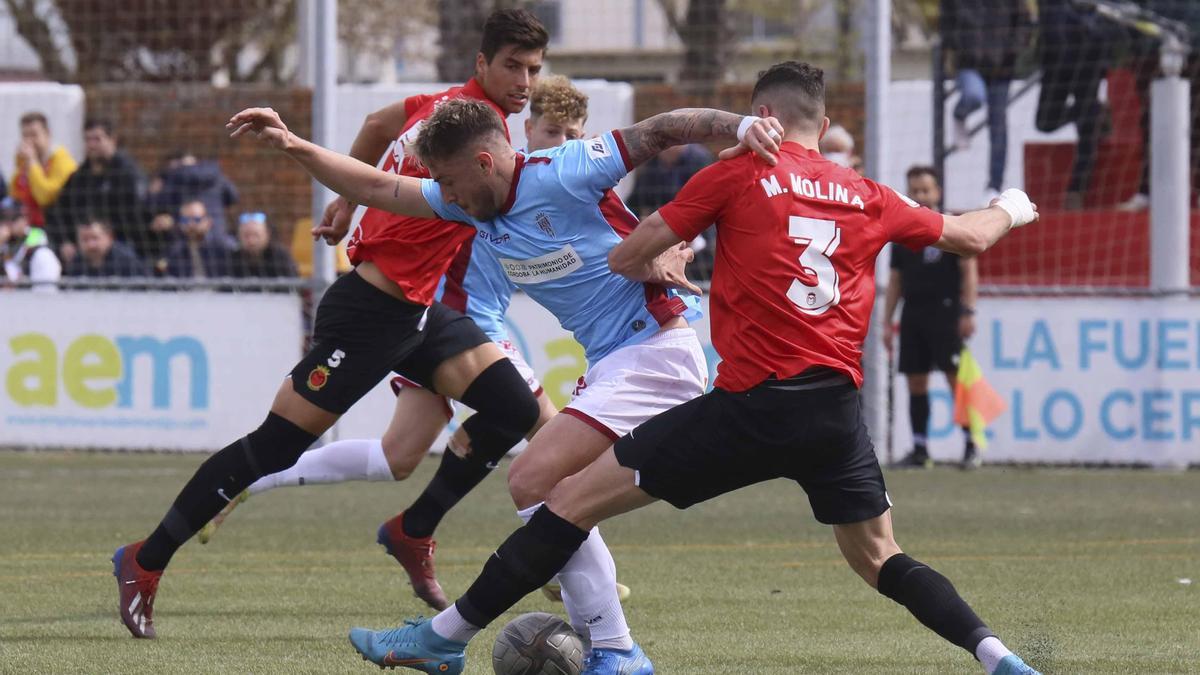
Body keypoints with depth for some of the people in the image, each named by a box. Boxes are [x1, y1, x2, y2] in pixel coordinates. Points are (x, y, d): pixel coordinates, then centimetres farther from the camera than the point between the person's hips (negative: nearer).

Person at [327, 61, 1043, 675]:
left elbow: (627, 257, 6)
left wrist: (655, 266, 29)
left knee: (575, 498, 2)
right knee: (878, 558, 21)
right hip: (838, 408, 4)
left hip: (752, 404, -4)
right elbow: (968, 236, 29)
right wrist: (1011, 210, 50)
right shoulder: (868, 197, 13)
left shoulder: (740, 173, 3)